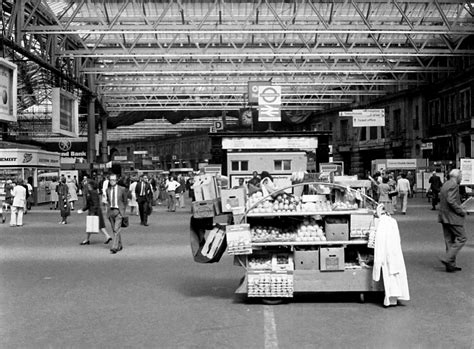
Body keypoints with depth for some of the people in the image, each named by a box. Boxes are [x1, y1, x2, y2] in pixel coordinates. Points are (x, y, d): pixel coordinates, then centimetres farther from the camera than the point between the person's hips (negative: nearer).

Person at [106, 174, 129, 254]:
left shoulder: (122, 189, -5)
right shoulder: (108, 190, 7)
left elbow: (125, 201, 5)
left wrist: (122, 211, 4)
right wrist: (108, 209, 11)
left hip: (118, 211, -4)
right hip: (110, 211, 5)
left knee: (116, 229, -14)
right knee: (114, 230, 11)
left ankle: (114, 247, -16)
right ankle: (120, 246, 26)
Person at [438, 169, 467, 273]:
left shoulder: (445, 184, 15)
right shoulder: (454, 185, -14)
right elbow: (451, 201, -24)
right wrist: (461, 211, -14)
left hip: (444, 217, 10)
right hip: (452, 217, -10)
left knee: (450, 240, 12)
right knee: (462, 238, -2)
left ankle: (451, 265, 16)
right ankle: (448, 259, -9)